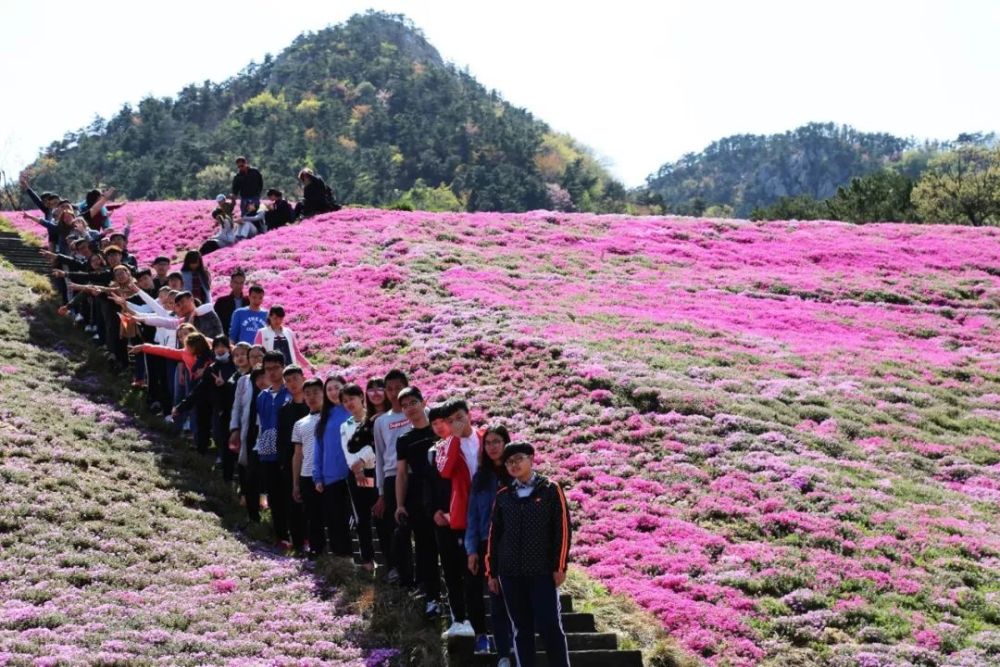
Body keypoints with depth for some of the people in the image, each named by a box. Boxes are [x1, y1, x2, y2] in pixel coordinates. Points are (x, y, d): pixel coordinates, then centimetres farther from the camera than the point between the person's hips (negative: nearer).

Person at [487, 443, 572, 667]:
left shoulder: (550, 490, 0)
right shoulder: (502, 496, 9)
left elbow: (562, 529, -2)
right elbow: (494, 535, 12)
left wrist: (560, 566, -6)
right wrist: (492, 572, 10)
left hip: (543, 572, -3)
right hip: (510, 574, 3)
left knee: (550, 627, -5)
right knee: (521, 629, 7)